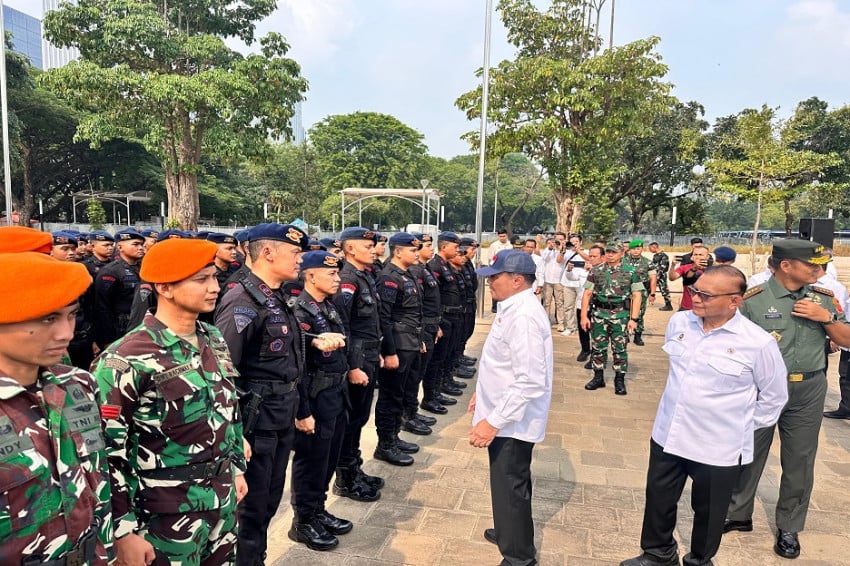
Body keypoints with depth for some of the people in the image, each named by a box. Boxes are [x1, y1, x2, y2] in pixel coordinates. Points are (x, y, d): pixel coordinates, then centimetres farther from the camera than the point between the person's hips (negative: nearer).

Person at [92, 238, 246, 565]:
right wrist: (125, 530, -14)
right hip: (169, 516, -6)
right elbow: (108, 453, -16)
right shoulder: (127, 360, -20)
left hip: (224, 501, 7)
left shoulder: (214, 339, 2)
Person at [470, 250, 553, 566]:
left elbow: (530, 382, -31)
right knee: (508, 482, 25)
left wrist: (492, 421, -29)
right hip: (504, 415, 10)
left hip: (511, 421, -9)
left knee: (510, 487, 6)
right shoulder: (514, 308, 6)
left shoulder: (523, 316, -26)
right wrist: (483, 394, 21)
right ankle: (510, 531, 45)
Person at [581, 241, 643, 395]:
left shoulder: (630, 271, -1)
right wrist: (584, 316, -1)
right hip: (599, 314, 2)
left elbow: (636, 296, -1)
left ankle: (620, 381, 18)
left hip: (621, 315, -2)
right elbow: (587, 294, 5)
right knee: (597, 347, 9)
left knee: (620, 349, 5)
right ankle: (598, 378, 23)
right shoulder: (595, 271, 4)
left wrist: (633, 318, -8)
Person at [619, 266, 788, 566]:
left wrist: (744, 427, 1)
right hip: (667, 435, 4)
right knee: (658, 501, 19)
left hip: (719, 448, -4)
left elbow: (774, 396, -4)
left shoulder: (758, 343, -18)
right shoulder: (678, 322, -5)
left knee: (708, 511, 18)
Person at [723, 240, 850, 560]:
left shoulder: (824, 298, 2)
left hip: (808, 391, 3)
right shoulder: (754, 300, -11)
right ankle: (738, 515, 30)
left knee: (799, 461, 13)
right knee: (748, 455, 10)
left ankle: (789, 528, 29)